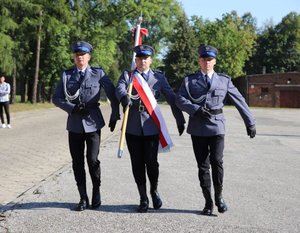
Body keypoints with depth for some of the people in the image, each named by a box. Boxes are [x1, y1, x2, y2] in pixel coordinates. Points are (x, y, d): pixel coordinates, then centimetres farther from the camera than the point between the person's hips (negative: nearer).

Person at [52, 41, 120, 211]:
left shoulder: (98, 73, 1)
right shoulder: (67, 75, 6)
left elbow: (112, 94, 5)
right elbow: (57, 98, 4)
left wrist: (115, 115, 3)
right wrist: (72, 108, -11)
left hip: (93, 123, -2)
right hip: (75, 124, 2)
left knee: (93, 160, -6)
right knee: (78, 163, 5)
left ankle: (97, 192, 18)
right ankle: (83, 198, 17)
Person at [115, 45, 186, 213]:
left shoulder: (159, 77, 9)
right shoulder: (127, 75, 9)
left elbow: (172, 98, 8)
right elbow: (120, 88, -12)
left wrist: (180, 120, 5)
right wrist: (124, 97, -35)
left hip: (151, 127, -1)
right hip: (132, 128, 1)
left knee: (151, 161, -6)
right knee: (137, 164, 5)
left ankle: (154, 191, 23)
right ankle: (143, 199, 17)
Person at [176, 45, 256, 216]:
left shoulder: (224, 80, 11)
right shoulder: (189, 80, 10)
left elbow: (240, 101, 11)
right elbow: (180, 100, -2)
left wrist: (250, 122, 9)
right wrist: (196, 109, -17)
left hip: (217, 127, -1)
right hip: (198, 129, 1)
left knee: (217, 162, -11)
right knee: (203, 166, 4)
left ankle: (219, 197, 9)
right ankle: (208, 202, 14)